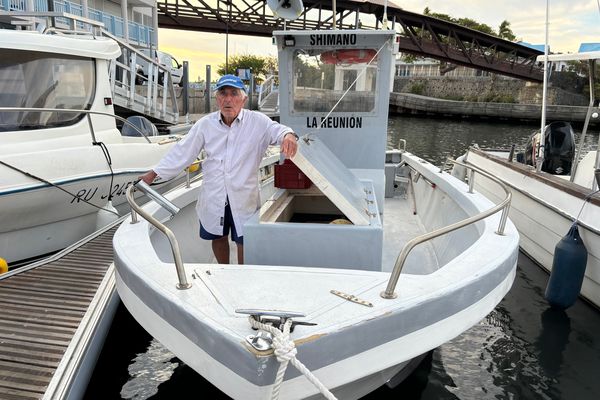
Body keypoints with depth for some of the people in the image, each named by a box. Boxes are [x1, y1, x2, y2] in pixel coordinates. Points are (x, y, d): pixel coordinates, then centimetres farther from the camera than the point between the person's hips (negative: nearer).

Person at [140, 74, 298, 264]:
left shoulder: (257, 122, -7)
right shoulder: (205, 124, 0)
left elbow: (276, 129, -23)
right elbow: (182, 152, 4)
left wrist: (288, 135, -49)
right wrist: (154, 173, 2)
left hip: (244, 197, -3)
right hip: (213, 197, 3)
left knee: (244, 241, 8)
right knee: (218, 238, 18)